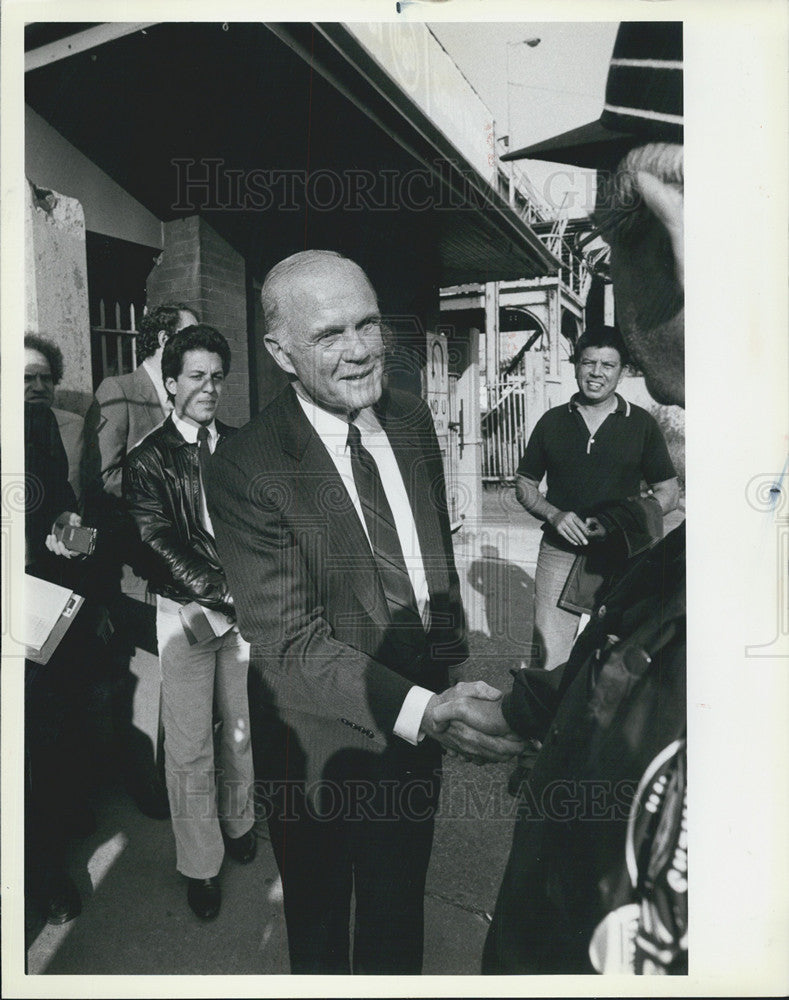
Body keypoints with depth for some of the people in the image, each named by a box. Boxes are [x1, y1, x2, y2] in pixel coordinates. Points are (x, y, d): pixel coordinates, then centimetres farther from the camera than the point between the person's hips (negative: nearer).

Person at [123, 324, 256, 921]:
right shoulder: (148, 460, -4)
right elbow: (162, 547, -11)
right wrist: (226, 591, -19)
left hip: (246, 607, 3)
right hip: (187, 612, -3)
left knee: (242, 729, 17)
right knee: (190, 746, 6)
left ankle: (238, 824, 42)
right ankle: (201, 866, 26)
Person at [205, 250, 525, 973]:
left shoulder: (413, 420, -4)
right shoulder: (247, 471, -25)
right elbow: (291, 644, -27)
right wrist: (422, 710, -38)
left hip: (417, 728, 5)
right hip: (324, 750, -5)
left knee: (399, 919, 30)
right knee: (319, 928, 25)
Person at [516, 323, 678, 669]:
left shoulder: (641, 423, 5)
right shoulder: (552, 421, 8)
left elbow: (668, 492, 7)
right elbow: (524, 485, 13)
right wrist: (554, 514, -7)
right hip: (560, 553, 1)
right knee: (548, 661, -3)